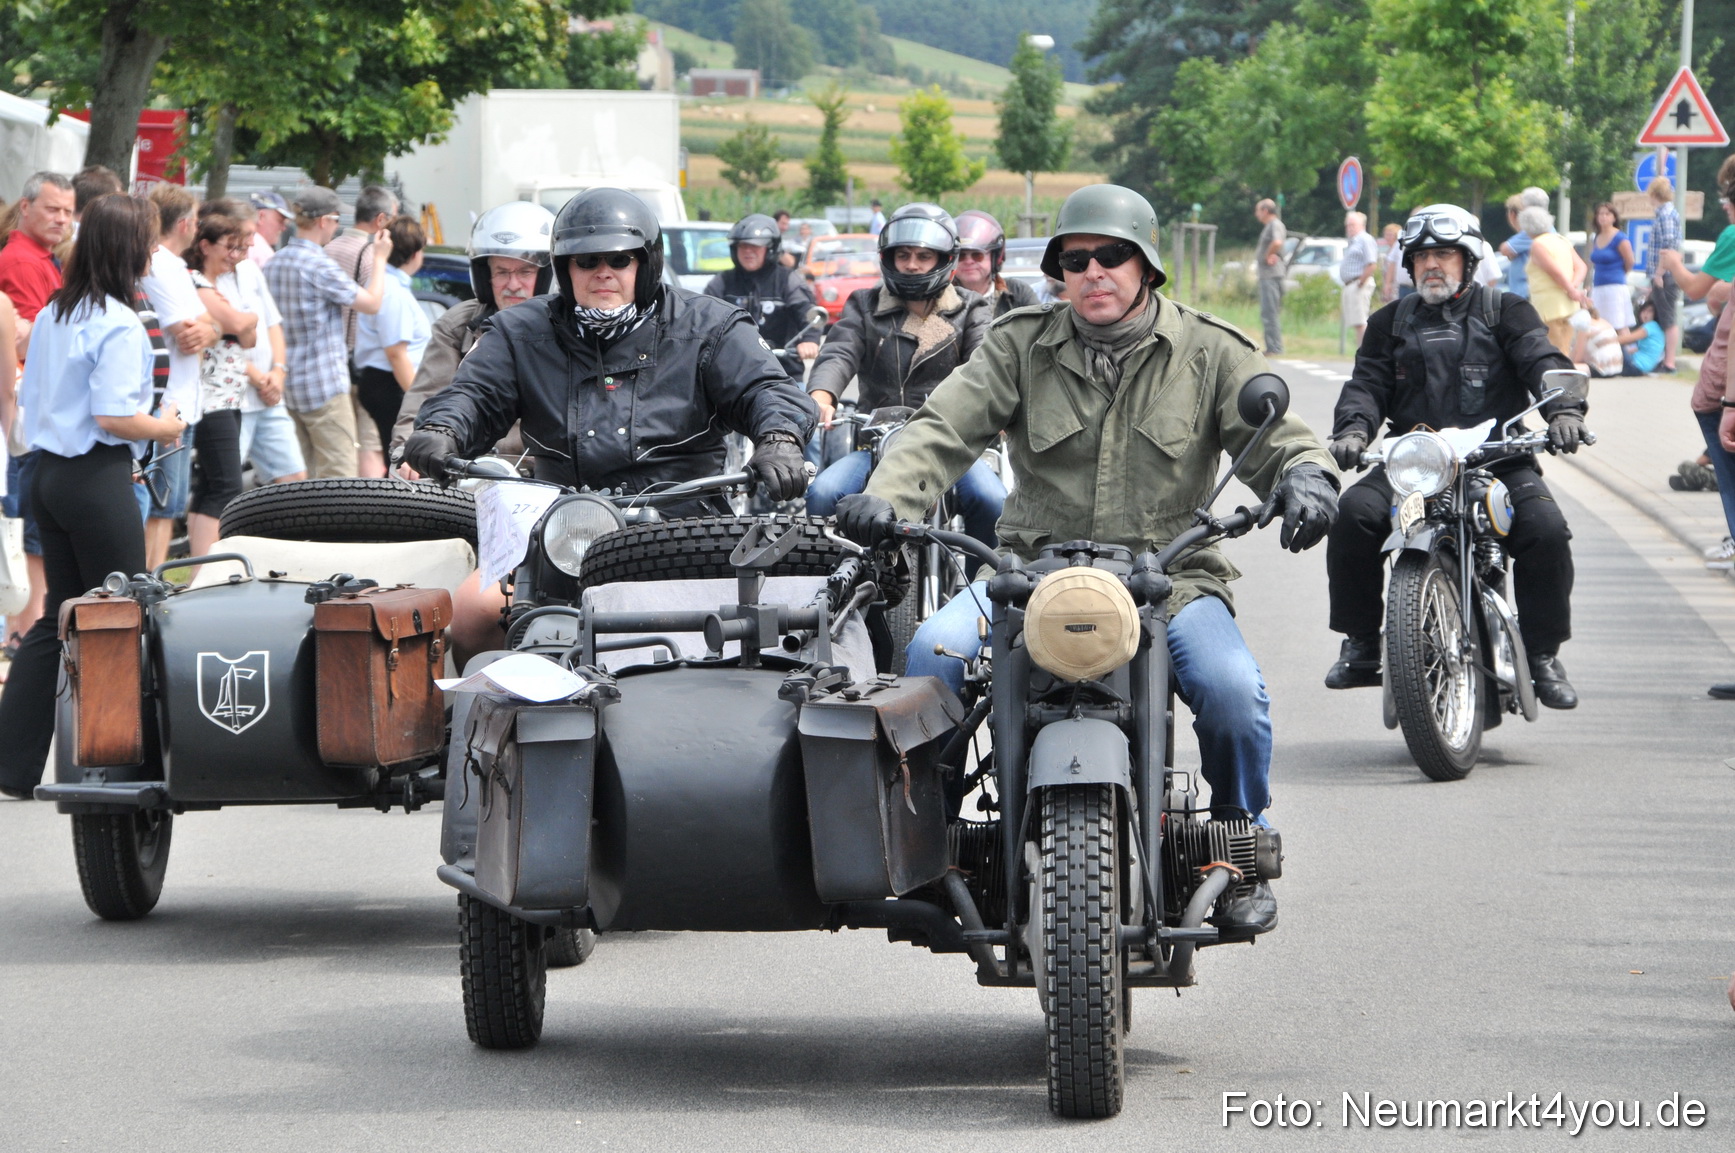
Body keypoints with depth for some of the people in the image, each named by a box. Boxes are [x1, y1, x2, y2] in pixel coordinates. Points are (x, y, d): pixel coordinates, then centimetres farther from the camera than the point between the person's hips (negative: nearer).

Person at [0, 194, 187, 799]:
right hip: (98, 480, -8)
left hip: (50, 471, 8)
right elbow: (113, 415, -22)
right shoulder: (117, 324, -16)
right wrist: (165, 428, -5)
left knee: (59, 619, 13)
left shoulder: (52, 315, 10)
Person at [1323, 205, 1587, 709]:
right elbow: (1367, 383, 9)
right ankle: (1361, 647, -13)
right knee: (1353, 514, -25)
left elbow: (1543, 361, -3)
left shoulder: (1505, 311, 12)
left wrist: (1563, 409, -25)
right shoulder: (1390, 323, 20)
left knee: (1546, 529, -28)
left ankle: (1543, 655, -11)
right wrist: (1353, 428, -14)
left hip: (1499, 459, -2)